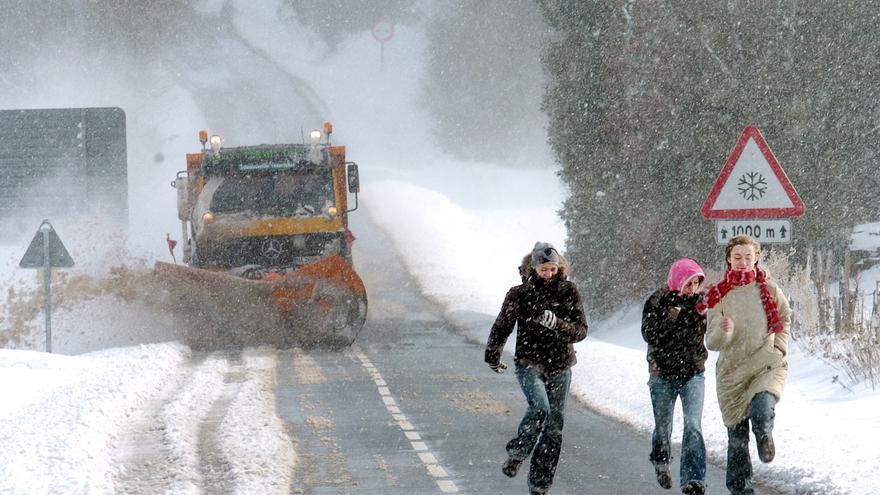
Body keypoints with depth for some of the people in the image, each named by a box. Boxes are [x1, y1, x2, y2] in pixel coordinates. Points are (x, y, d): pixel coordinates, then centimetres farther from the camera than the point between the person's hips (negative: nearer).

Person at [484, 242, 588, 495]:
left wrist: (557, 325, -22)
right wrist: (493, 357, 7)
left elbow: (581, 330, -4)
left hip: (560, 366, 2)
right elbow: (502, 327, 9)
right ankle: (517, 454, -6)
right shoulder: (519, 294, -2)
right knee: (540, 407, -27)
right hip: (529, 363, -2)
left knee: (554, 425, 3)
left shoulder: (569, 292, 0)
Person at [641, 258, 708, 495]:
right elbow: (648, 334, -16)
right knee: (663, 427, 13)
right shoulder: (658, 301, -8)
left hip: (693, 373, 1)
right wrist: (670, 317, -26)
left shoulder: (700, 300, -1)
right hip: (663, 374, -1)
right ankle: (661, 464, 43)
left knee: (693, 426, -15)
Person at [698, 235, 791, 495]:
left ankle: (764, 435, 3)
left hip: (768, 365, -1)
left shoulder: (768, 289, 0)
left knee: (762, 410, -31)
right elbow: (712, 342, -5)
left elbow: (785, 318, 19)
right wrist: (723, 331, -26)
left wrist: (779, 347, 8)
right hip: (732, 370, 1)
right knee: (737, 436, 5)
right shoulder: (718, 296, -2)